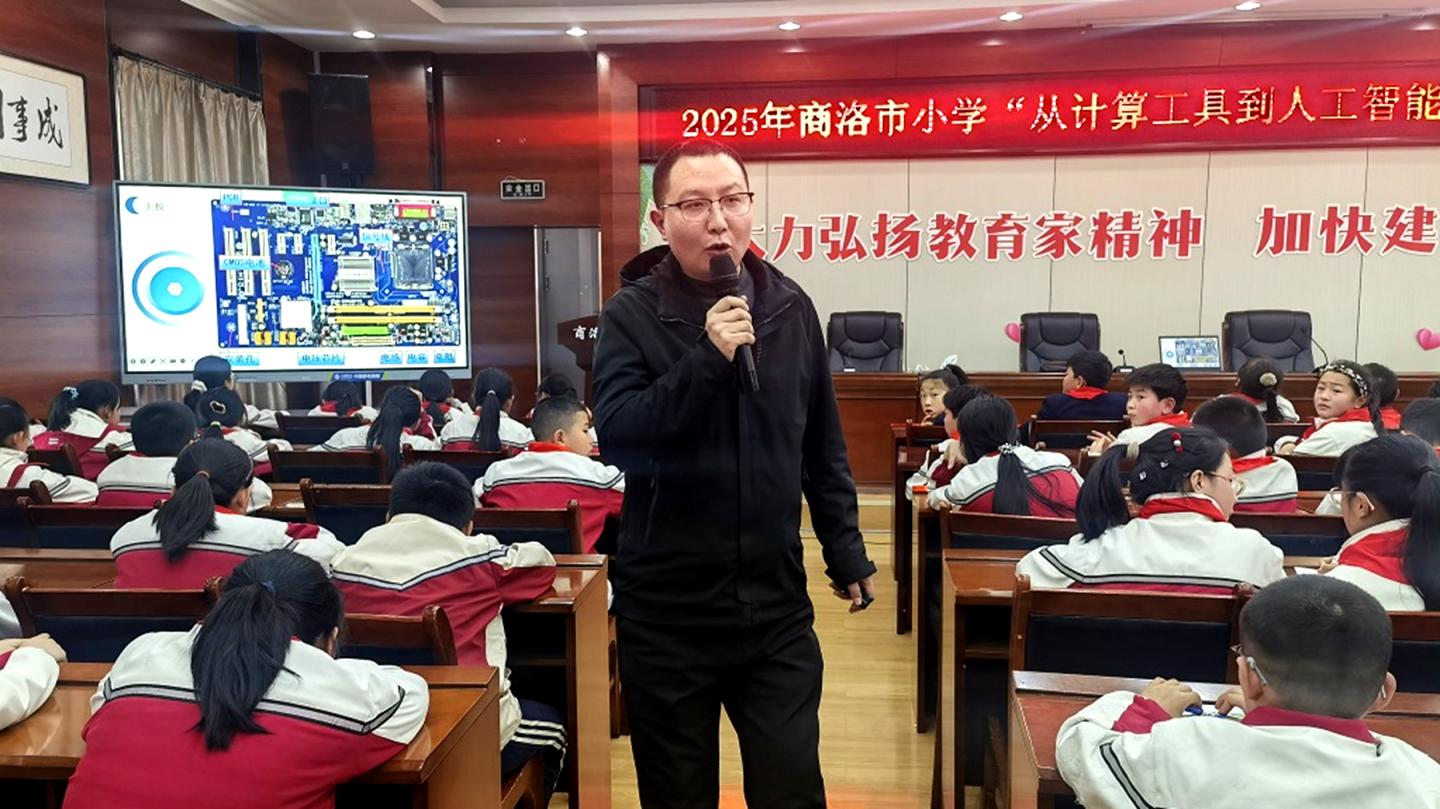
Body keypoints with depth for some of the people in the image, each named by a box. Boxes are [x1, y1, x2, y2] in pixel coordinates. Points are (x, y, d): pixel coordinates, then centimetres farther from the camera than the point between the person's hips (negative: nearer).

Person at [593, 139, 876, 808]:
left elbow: (822, 446, 10)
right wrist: (706, 359, -28)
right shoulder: (632, 315, -8)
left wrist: (846, 552, 11)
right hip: (667, 613, -2)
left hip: (776, 607, 2)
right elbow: (617, 439, -21)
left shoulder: (790, 307, 2)